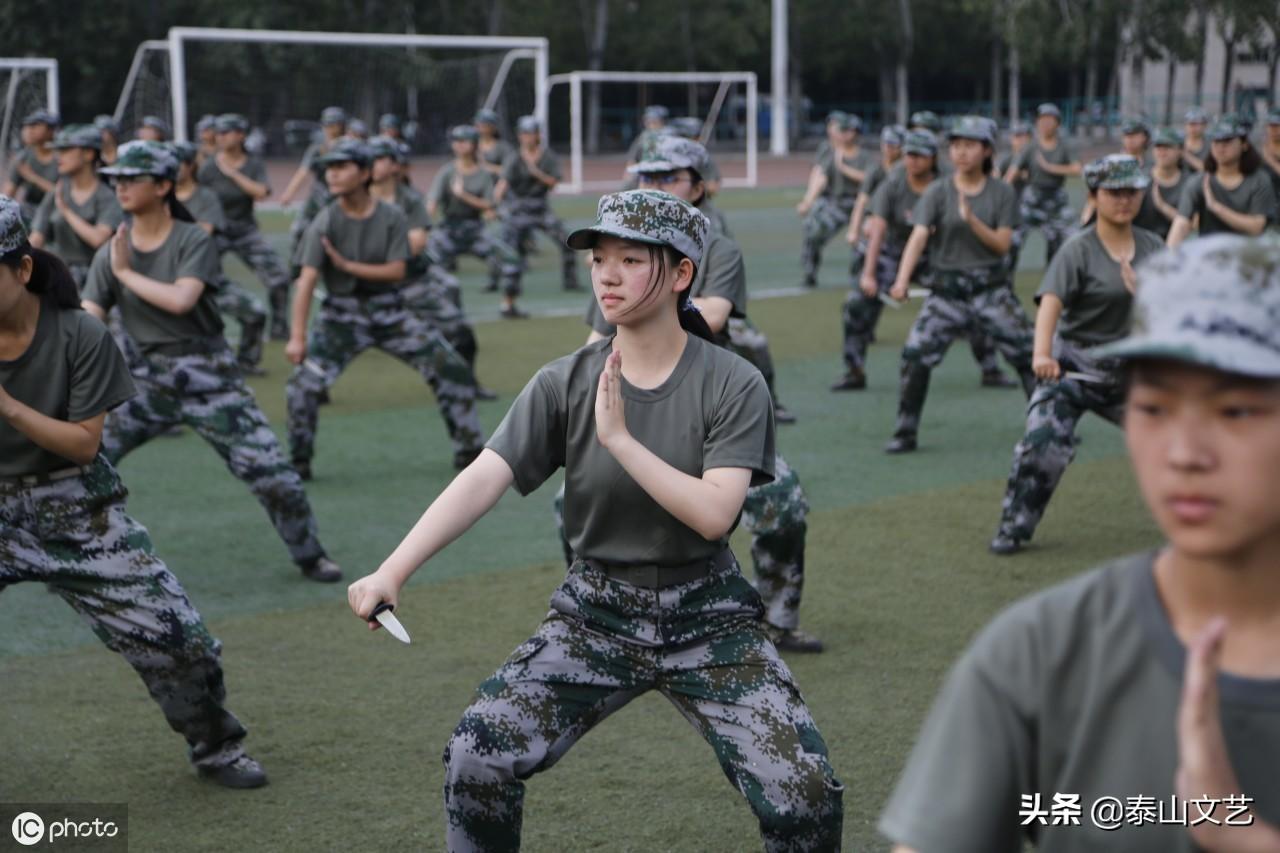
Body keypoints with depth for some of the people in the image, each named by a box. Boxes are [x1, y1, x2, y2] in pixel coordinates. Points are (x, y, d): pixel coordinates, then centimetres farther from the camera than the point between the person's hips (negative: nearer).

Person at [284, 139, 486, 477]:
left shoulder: (392, 218, -5)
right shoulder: (325, 222, -10)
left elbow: (396, 271, -11)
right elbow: (307, 279, -18)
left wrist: (347, 265, -19)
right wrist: (297, 336, -26)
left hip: (391, 311, 2)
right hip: (342, 315, -2)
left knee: (452, 369, -4)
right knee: (304, 383, -17)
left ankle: (470, 450, 12)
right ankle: (298, 462, 4)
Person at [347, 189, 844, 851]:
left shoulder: (733, 384, -10)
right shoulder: (566, 384, -6)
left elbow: (714, 513, -21)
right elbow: (482, 480, -18)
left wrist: (619, 437, -25)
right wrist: (391, 573, -31)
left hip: (707, 619, -1)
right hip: (595, 613, 2)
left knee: (805, 796, -14)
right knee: (475, 759, -13)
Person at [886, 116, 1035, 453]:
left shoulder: (1002, 193, 1)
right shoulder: (937, 192, -1)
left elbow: (1002, 245, -5)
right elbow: (918, 237, -13)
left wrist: (971, 219, -22)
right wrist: (902, 280, -29)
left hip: (991, 288, 0)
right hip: (947, 289, 0)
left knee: (1029, 355, -4)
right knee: (915, 358, -9)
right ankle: (905, 434, 4)